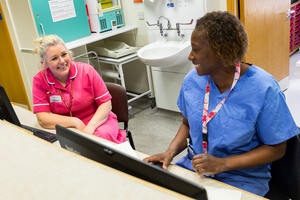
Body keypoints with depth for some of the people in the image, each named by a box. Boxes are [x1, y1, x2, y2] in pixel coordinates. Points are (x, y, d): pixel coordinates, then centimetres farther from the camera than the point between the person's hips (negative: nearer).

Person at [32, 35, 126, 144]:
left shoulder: (87, 70, -6)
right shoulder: (39, 80, -5)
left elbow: (106, 103, -6)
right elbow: (42, 118, -9)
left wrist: (90, 127, -22)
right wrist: (75, 122, -18)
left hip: (98, 121, -1)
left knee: (102, 135, -35)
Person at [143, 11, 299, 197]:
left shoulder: (263, 89, -18)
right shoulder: (192, 79, -4)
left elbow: (276, 148, -11)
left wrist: (222, 164, -20)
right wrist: (171, 151, -10)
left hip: (242, 178, -3)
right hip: (193, 166, 4)